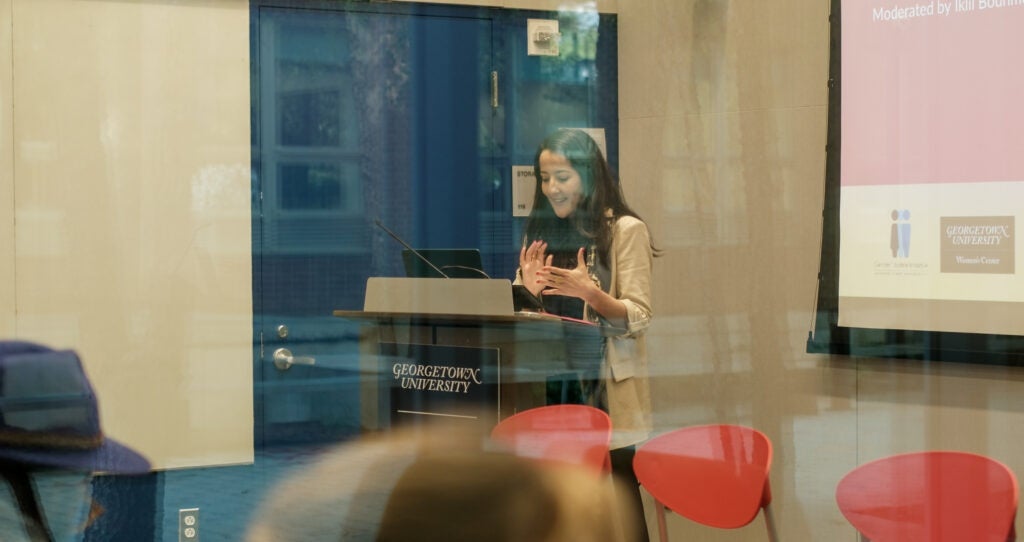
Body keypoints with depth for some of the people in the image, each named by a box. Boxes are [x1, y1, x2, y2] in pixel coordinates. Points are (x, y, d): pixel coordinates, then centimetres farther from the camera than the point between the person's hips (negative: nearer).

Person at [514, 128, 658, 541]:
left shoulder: (625, 230, -3)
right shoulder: (540, 232, 12)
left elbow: (638, 319, -9)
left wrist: (590, 293, -25)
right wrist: (527, 290, -7)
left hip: (605, 387, -4)